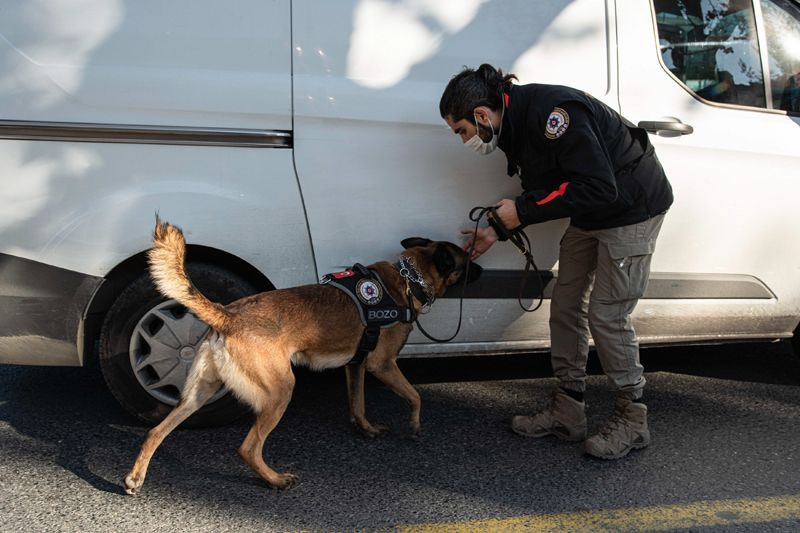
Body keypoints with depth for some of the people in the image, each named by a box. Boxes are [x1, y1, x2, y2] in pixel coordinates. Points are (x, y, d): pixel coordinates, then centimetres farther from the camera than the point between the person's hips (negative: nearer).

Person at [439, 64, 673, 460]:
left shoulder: (549, 111, -29)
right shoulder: (515, 124, 2)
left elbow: (599, 188, -31)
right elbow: (542, 191, 12)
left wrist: (523, 210, -26)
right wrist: (498, 232, 5)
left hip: (632, 206, -10)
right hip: (591, 215, 10)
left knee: (606, 315, -8)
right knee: (566, 305, 8)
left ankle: (632, 420, 10)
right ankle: (567, 412, 18)